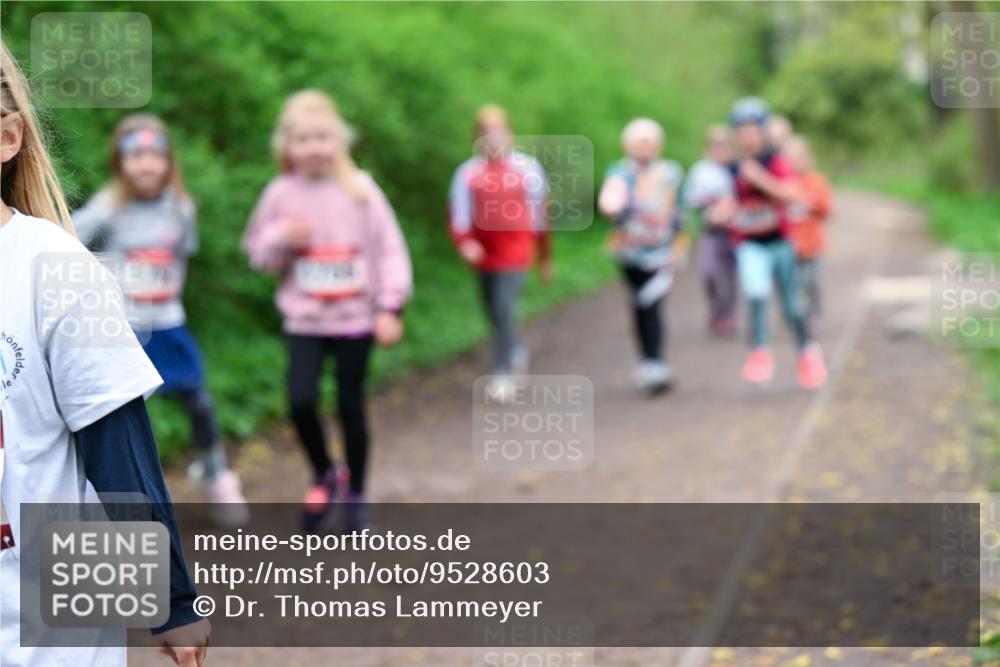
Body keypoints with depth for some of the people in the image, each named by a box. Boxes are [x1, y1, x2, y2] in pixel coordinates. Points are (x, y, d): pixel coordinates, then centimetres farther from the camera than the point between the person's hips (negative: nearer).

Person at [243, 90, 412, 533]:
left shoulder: (360, 189, -6)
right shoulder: (280, 193, -1)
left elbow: (390, 250, -4)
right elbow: (258, 254, 7)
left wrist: (390, 308, -8)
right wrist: (281, 239, -14)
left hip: (355, 318, -1)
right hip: (304, 319, 1)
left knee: (350, 405, 6)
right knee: (300, 401, -12)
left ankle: (356, 496, 24)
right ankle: (323, 475, 16)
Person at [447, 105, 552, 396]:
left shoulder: (527, 168, -1)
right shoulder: (467, 172, 0)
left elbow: (539, 215, 8)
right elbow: (458, 214, -3)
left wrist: (545, 259, 13)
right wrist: (464, 242, -23)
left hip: (515, 253, -3)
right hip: (484, 255, 3)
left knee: (504, 309, -16)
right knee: (496, 314, 13)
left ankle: (503, 372, -6)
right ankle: (517, 352, 38)